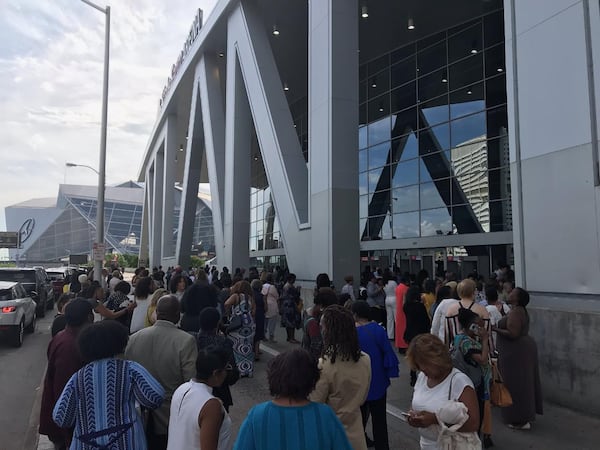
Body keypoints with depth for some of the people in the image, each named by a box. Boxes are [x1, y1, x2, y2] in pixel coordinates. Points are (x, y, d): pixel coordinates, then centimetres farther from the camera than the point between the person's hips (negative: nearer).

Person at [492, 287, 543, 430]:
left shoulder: (515, 312, -21)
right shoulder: (521, 310, 11)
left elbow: (513, 334, -26)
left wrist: (495, 329, -19)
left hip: (517, 351, -10)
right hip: (524, 347, 10)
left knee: (517, 384, -2)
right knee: (524, 383, 17)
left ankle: (522, 420, 6)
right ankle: (527, 415, 28)